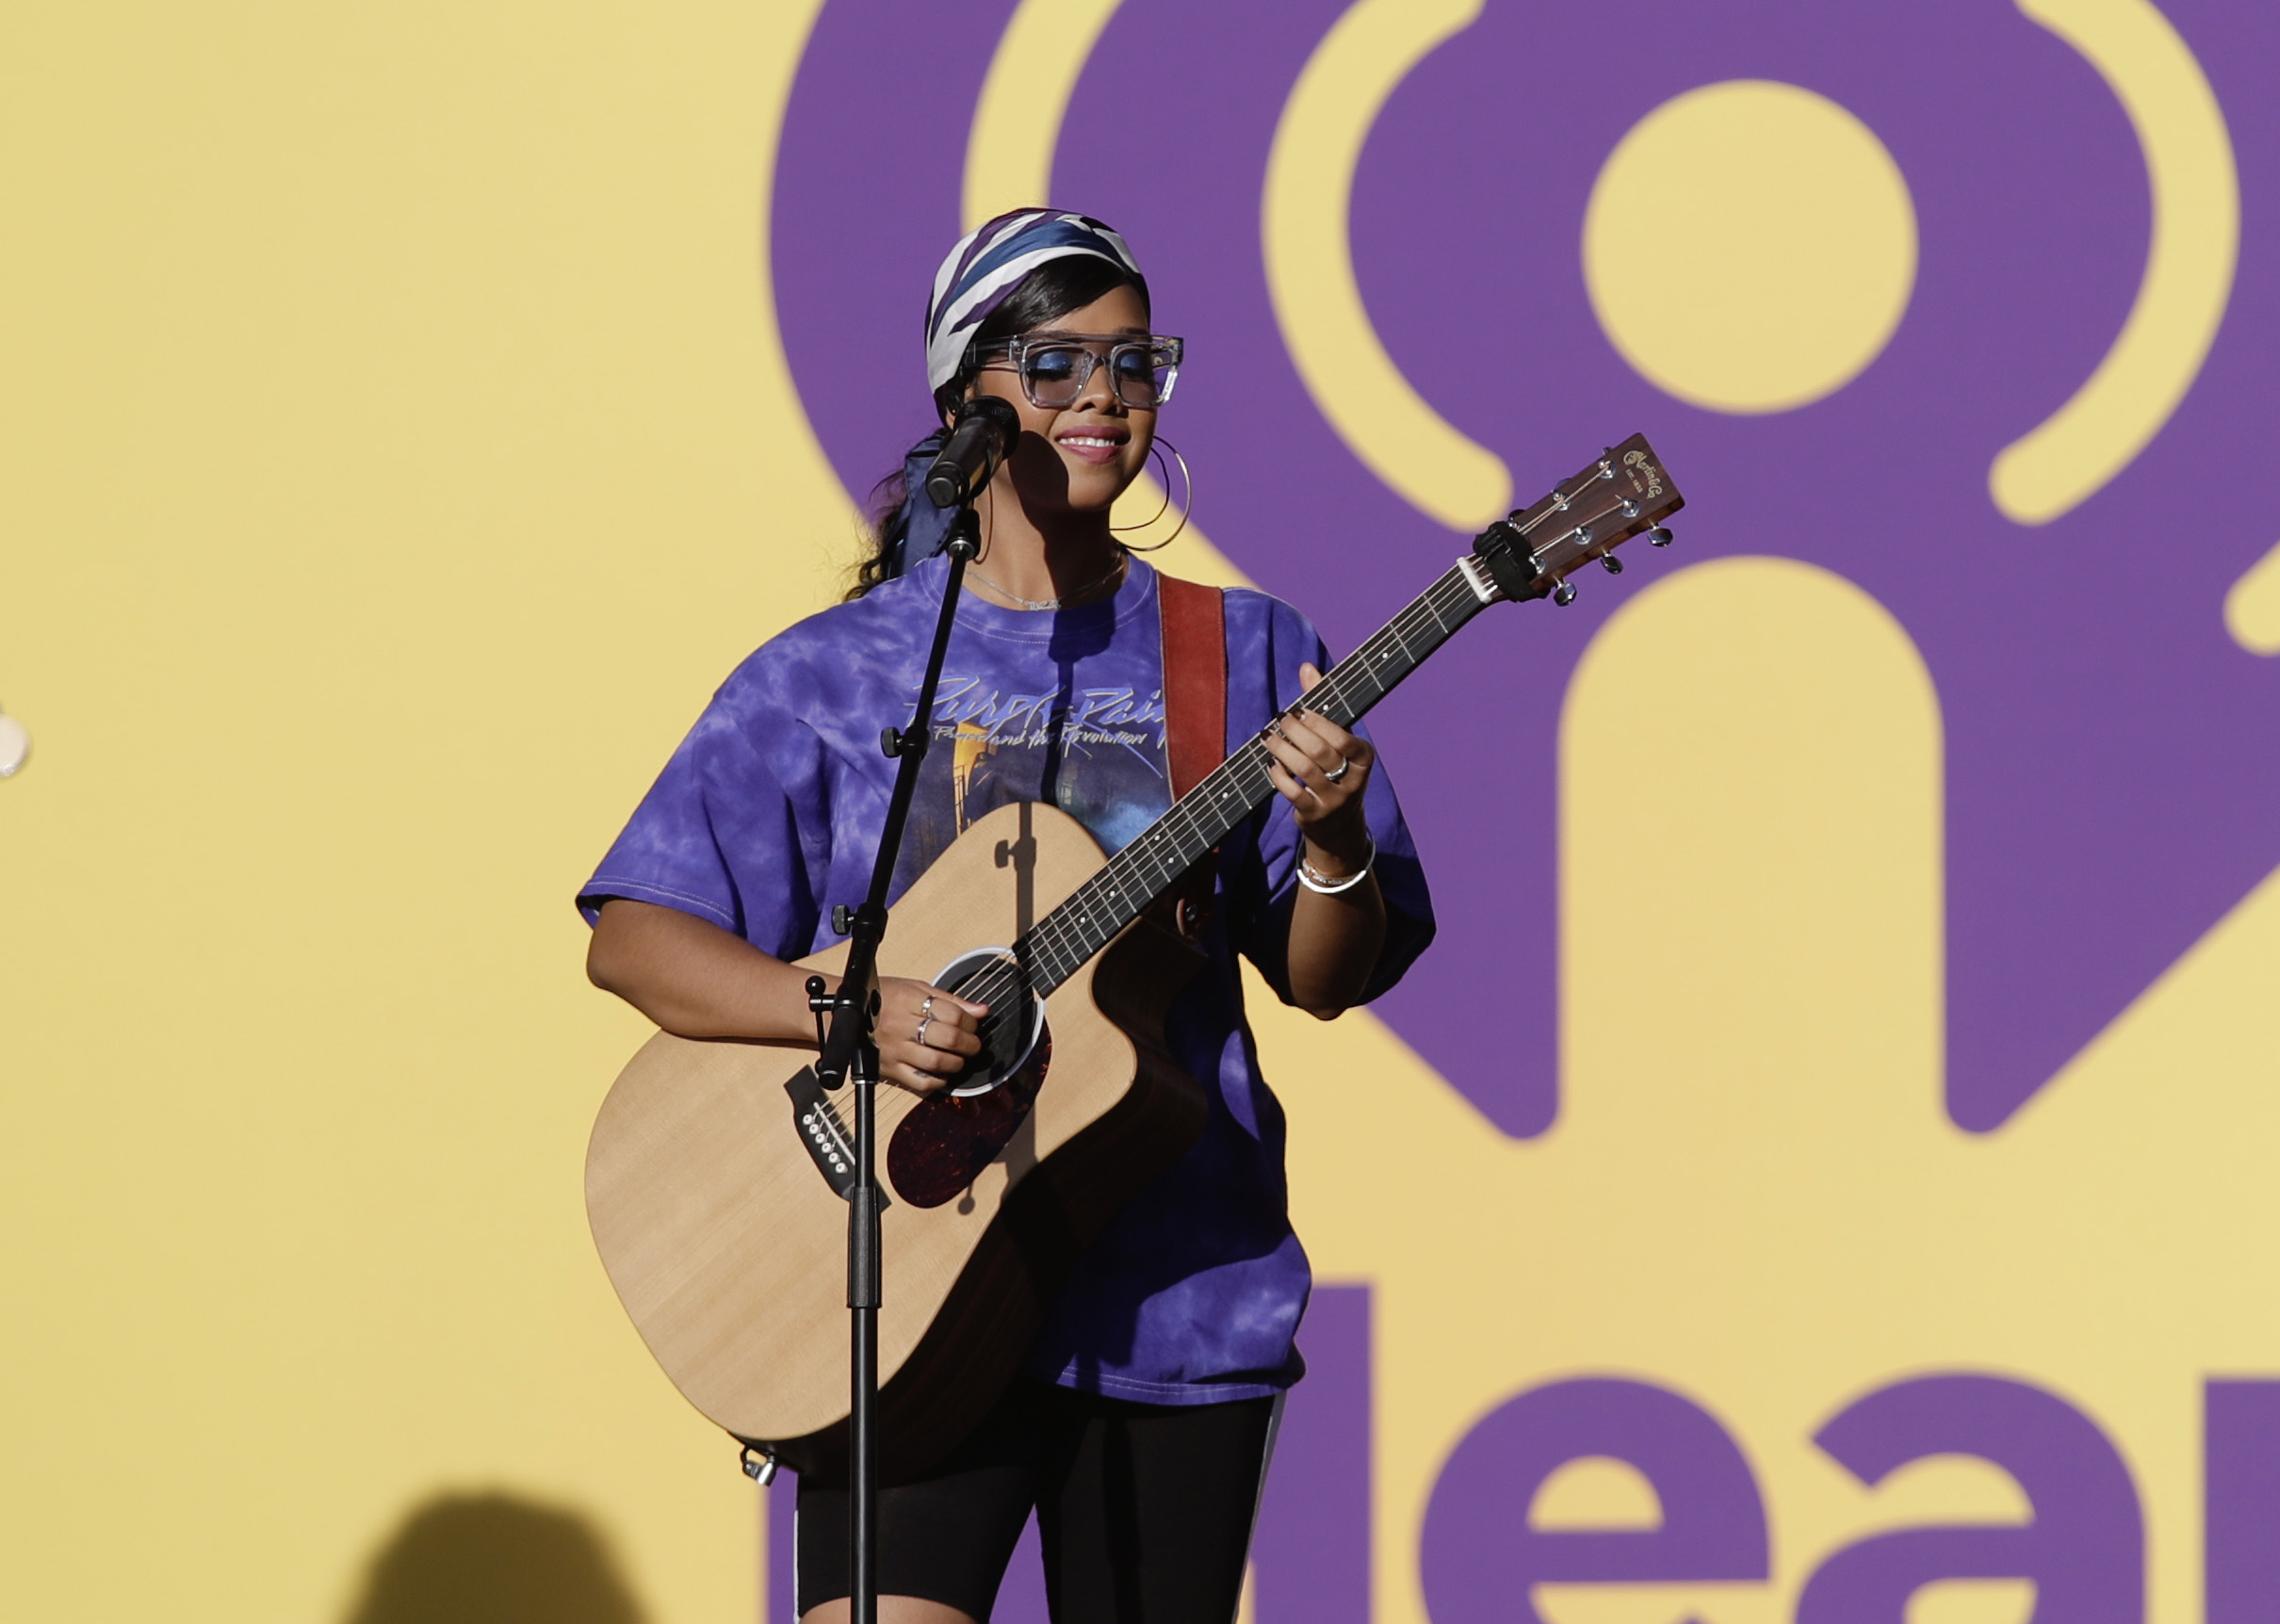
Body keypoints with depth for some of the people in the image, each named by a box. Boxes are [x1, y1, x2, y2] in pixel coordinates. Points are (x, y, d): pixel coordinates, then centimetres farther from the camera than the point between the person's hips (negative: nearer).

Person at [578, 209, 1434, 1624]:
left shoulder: (1242, 659, 9)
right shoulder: (835, 675, 4)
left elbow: (1327, 980, 7)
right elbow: (634, 938, 1)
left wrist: (1335, 841, -15)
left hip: (1179, 1295, 2)